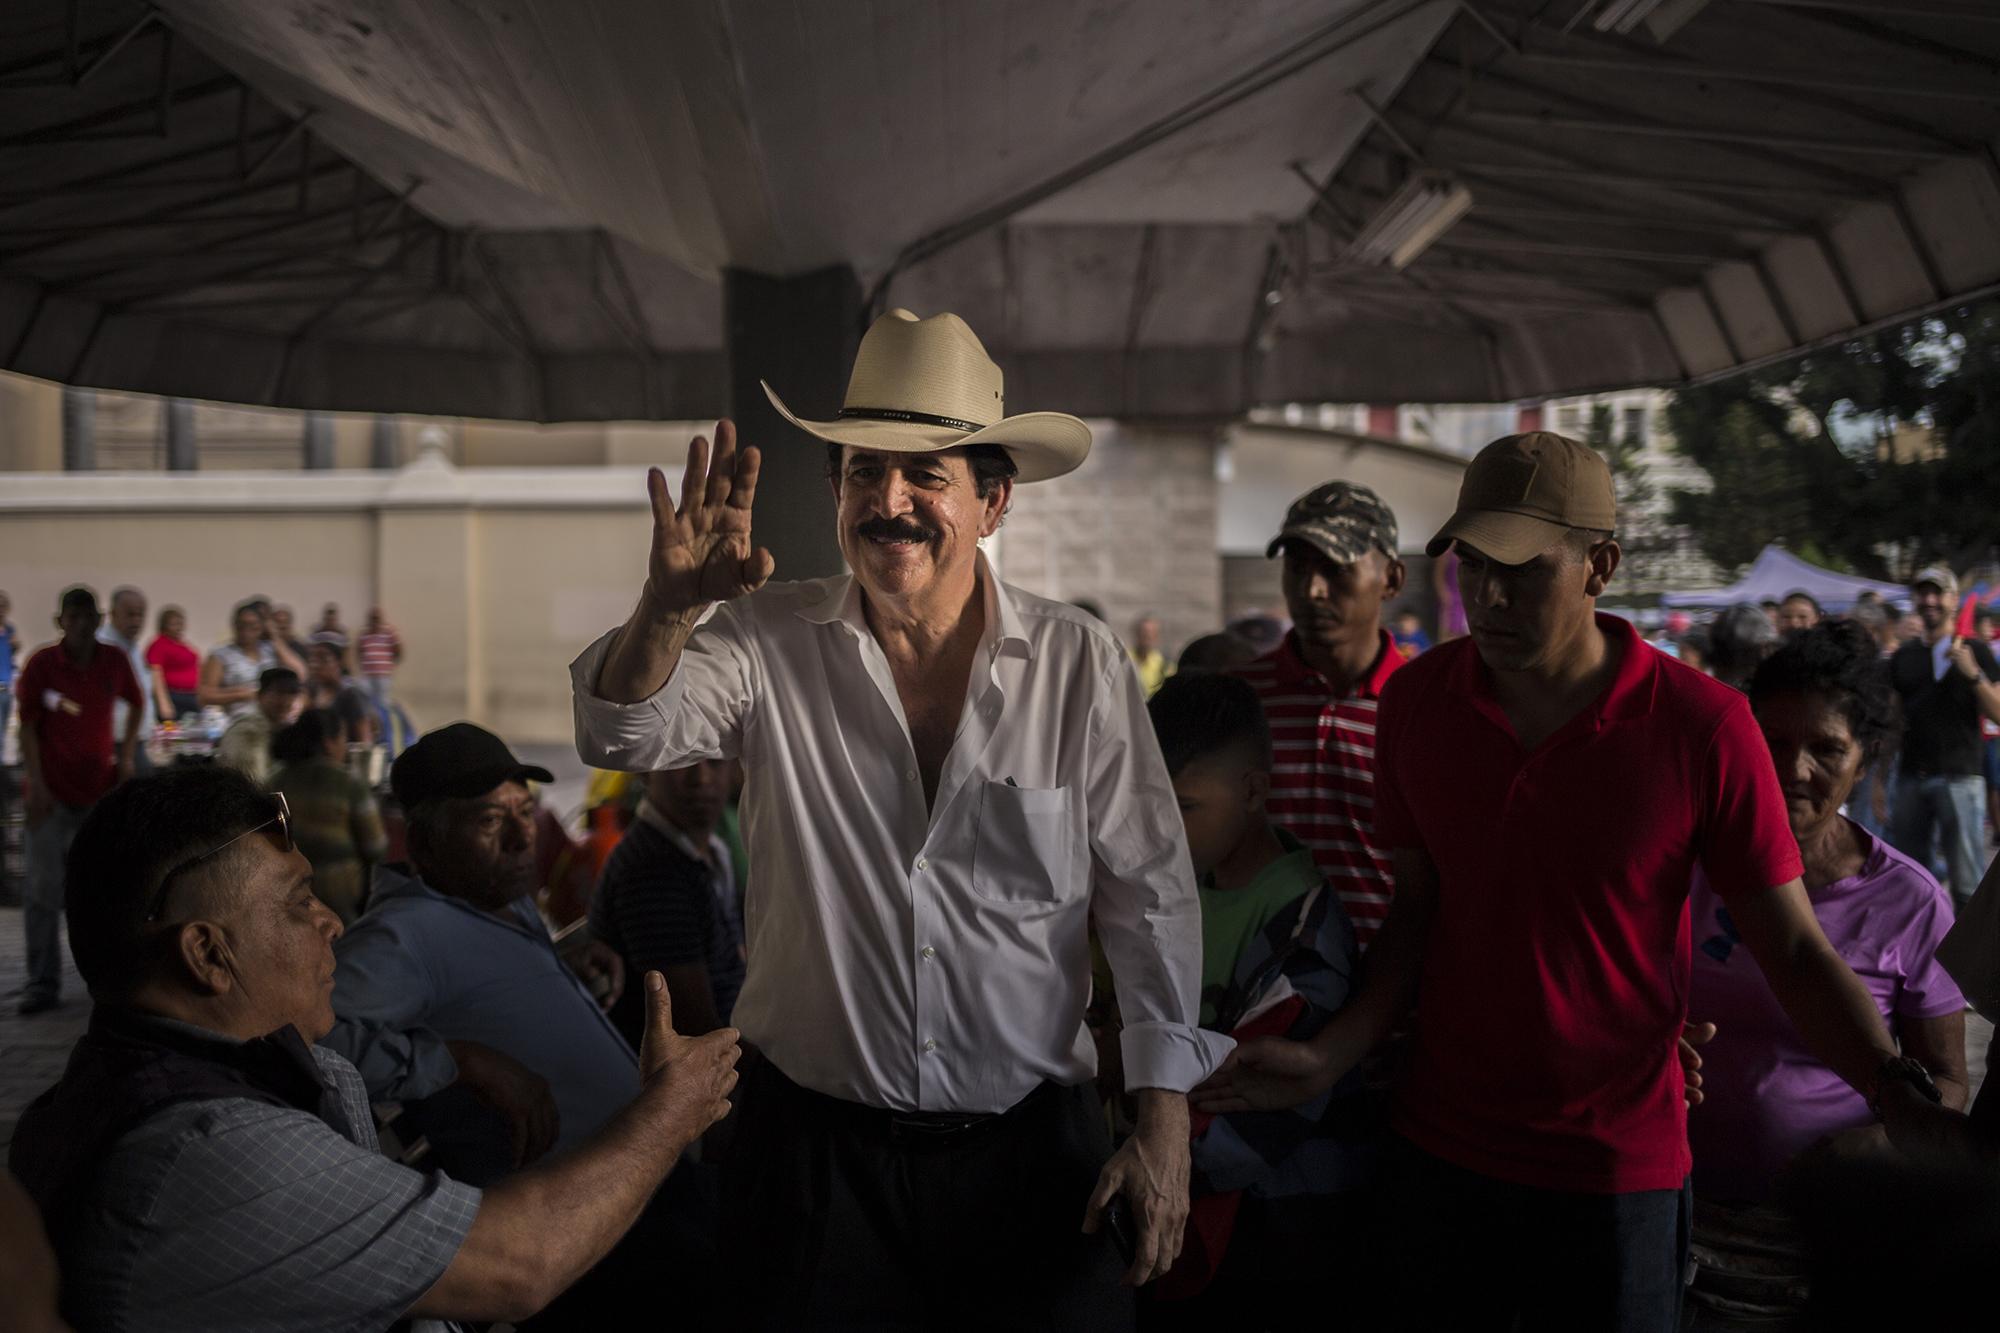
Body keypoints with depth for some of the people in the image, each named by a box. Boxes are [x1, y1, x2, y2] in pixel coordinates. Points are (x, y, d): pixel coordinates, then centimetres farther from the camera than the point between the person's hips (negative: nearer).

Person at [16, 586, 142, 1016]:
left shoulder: (115, 661, -1)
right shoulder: (41, 664, -8)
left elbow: (136, 704, 16)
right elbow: (28, 726, -5)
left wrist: (127, 754, 5)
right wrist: (36, 784, -12)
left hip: (101, 790, 2)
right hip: (51, 793, -2)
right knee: (44, 890, -3)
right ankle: (42, 984, 3)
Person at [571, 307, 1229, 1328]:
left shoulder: (1077, 662, -5)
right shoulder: (773, 643, -4)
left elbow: (1149, 892, -1)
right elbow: (621, 736, -18)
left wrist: (1164, 1120, -4)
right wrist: (668, 611, -38)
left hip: (1029, 1150, 0)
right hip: (817, 1148, 0)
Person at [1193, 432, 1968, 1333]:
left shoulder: (1702, 726, -14)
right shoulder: (1415, 700, -4)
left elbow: (1795, 952, -9)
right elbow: (1420, 910, 4)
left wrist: (1893, 1085, -25)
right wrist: (1328, 1057, -7)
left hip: (1619, 1170, -3)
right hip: (1441, 1149, 3)